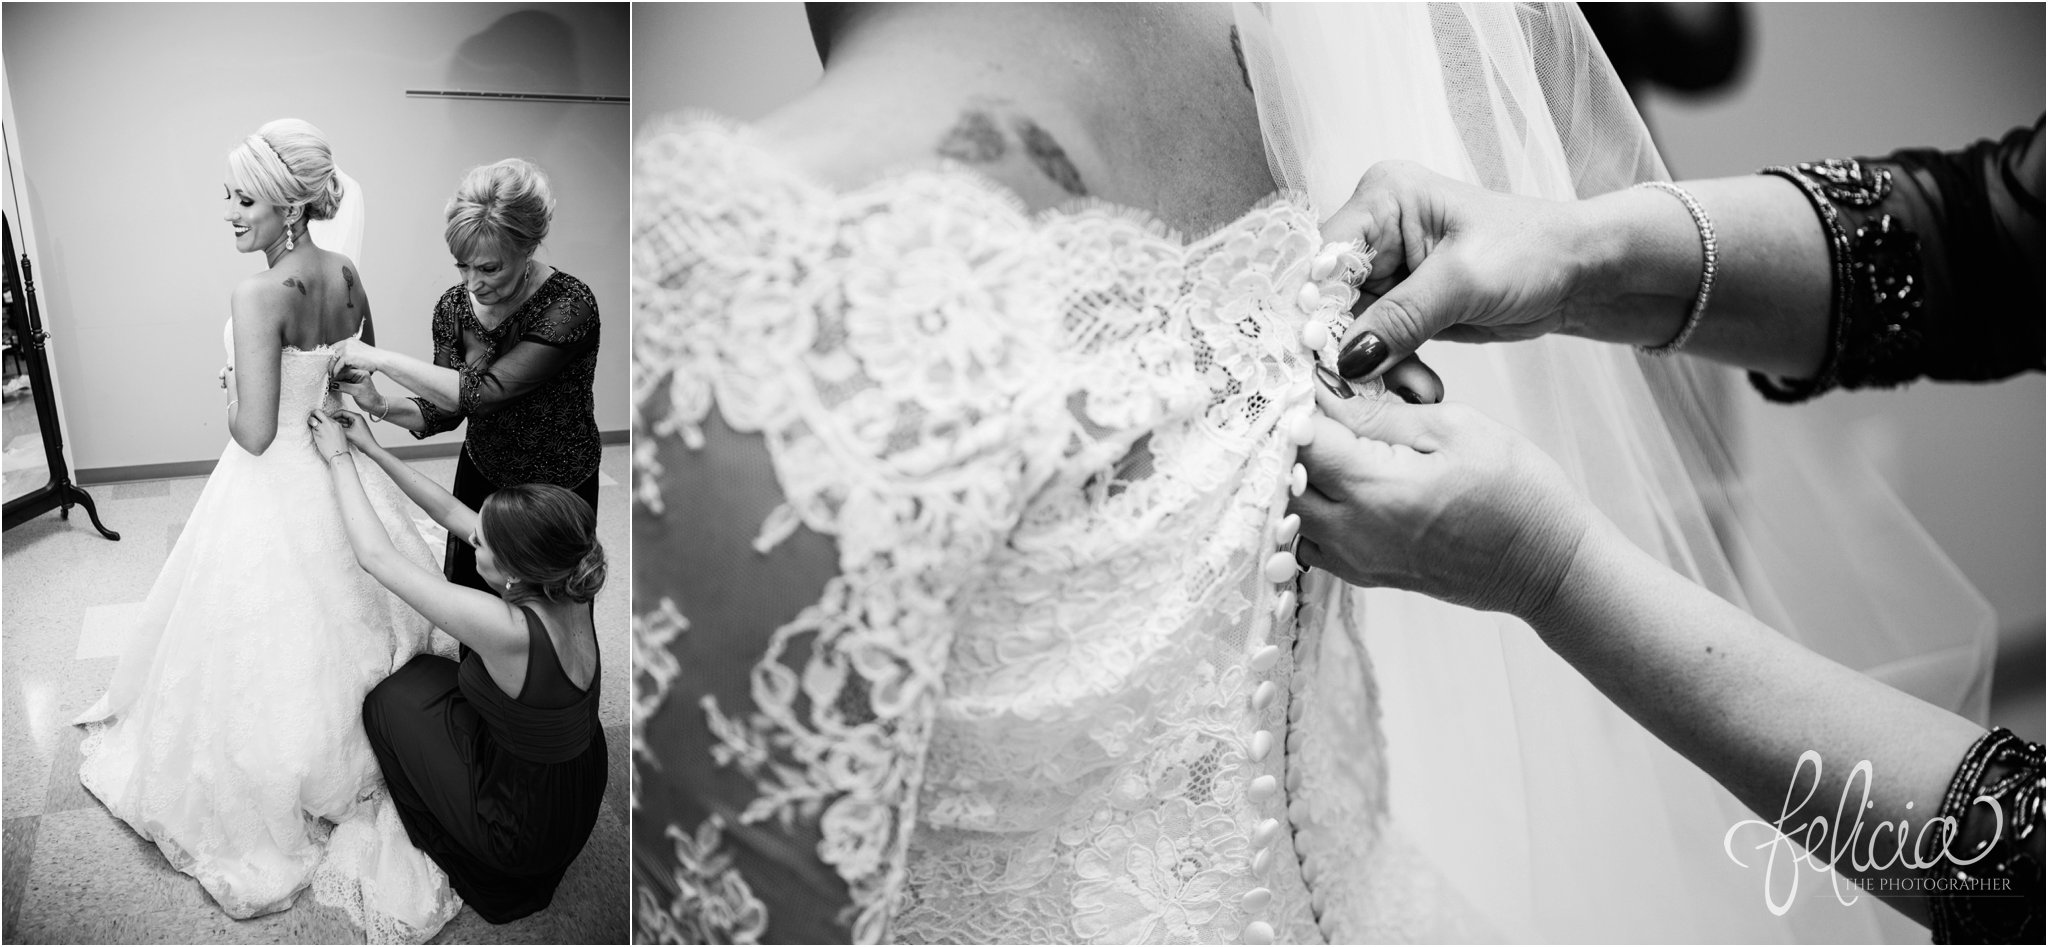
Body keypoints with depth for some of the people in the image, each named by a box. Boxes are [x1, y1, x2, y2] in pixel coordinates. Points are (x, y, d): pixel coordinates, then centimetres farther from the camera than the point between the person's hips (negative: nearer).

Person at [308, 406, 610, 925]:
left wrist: (340, 458, -15)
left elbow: (375, 556, -26)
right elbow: (451, 511, -2)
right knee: (429, 673, 20)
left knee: (393, 696, 8)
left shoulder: (510, 629, -37)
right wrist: (372, 449, 0)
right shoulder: (568, 589, -16)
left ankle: (447, 848, 28)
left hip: (526, 838, -7)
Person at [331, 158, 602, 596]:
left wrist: (381, 358, -28)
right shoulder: (453, 306, -8)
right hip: (480, 476, 5)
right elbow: (443, 410, -2)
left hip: (558, 490, -5)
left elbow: (482, 392, -34)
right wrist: (381, 406, -21)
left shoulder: (568, 305, -28)